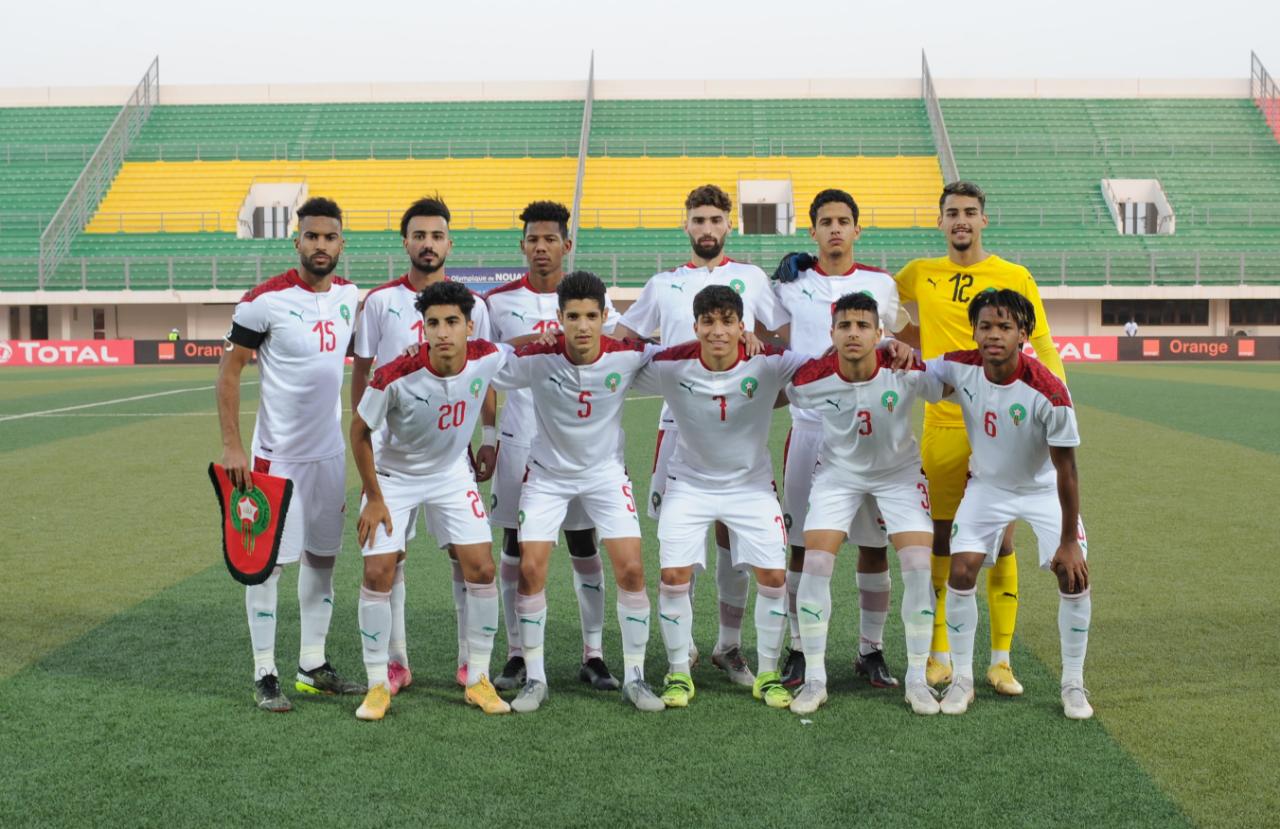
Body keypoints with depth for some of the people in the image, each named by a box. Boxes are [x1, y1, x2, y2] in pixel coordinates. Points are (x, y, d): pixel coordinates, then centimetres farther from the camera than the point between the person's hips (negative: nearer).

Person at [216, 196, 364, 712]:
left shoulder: (350, 297, 5)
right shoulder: (266, 300, -13)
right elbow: (229, 370, -9)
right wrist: (232, 446, -14)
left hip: (330, 452, 6)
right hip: (276, 455, -6)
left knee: (323, 557, 12)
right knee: (268, 561, 0)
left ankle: (313, 666, 23)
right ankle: (265, 675, 9)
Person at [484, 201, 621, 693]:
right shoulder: (499, 302, 4)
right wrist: (485, 439, -2)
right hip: (518, 440, 0)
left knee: (584, 545, 4)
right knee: (515, 547, 3)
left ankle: (593, 654, 11)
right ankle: (516, 655, 12)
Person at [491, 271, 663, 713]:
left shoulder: (628, 356, -18)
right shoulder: (537, 358, -22)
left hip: (605, 472, 1)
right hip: (547, 473, -1)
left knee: (631, 570, -7)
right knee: (530, 569, -8)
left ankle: (634, 676, 10)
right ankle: (534, 678, 9)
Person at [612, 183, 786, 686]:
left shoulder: (750, 278, 10)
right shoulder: (663, 284, 11)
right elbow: (620, 339, 14)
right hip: (679, 422, 0)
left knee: (733, 536, 2)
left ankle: (730, 646, 13)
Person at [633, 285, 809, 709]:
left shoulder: (768, 363, -19)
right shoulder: (671, 365, -20)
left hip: (752, 483, 1)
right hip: (689, 483, 0)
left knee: (774, 576, -4)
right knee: (674, 575, -9)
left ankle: (767, 675, 15)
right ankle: (678, 674, 12)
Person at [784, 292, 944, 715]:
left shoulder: (908, 372, -27)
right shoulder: (810, 378, -24)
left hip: (899, 472, 0)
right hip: (838, 471, 0)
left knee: (919, 566, -12)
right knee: (814, 564, -12)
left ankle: (917, 680, 5)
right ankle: (814, 680, 3)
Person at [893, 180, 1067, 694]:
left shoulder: (1015, 277, 2)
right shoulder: (920, 275, 7)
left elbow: (1043, 347, 3)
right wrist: (914, 341, 8)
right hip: (942, 425, 2)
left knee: (1001, 539, 1)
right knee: (939, 537, 5)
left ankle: (1001, 660, 10)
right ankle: (939, 656, 17)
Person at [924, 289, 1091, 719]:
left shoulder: (1049, 393, -31)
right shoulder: (959, 368, -21)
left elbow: (1066, 470, -23)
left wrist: (1069, 541, -19)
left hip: (1045, 490, -2)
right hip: (987, 486, 2)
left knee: (1074, 576, -10)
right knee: (960, 571, -9)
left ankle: (1073, 684, 9)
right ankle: (961, 679, 7)